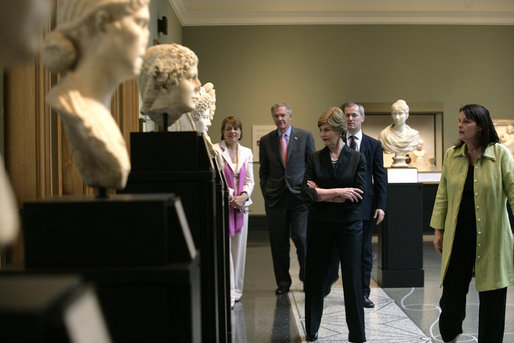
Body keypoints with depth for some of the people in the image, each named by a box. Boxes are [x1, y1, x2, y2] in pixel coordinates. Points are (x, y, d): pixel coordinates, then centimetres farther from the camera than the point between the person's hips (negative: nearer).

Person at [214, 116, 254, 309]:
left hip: (241, 205, 5)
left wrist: (243, 196, -8)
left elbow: (250, 180, 9)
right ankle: (228, 294, -5)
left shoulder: (247, 152, 11)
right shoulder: (215, 151, -4)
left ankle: (236, 289, 21)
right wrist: (230, 197, -11)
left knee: (238, 248, 9)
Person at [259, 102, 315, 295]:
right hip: (275, 198, 2)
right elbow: (263, 171, 13)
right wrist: (266, 193, 5)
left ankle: (307, 278, 16)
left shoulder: (305, 137, 3)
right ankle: (283, 282, 20)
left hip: (300, 195, -2)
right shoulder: (265, 141, 8)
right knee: (278, 242, 5)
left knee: (301, 237, -7)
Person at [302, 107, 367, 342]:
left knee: (352, 279, 3)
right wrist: (338, 192, -17)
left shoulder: (357, 158, -1)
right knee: (314, 277, 8)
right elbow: (307, 194, -10)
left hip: (349, 225, -1)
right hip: (319, 225, 1)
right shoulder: (315, 159, 1)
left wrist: (322, 194, -12)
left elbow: (358, 196, -12)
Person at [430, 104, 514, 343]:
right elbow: (442, 196, 8)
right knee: (452, 291, 8)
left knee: (492, 297, 7)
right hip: (458, 238, 3)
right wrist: (438, 229, 7)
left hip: (491, 238, -2)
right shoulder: (451, 155, 4)